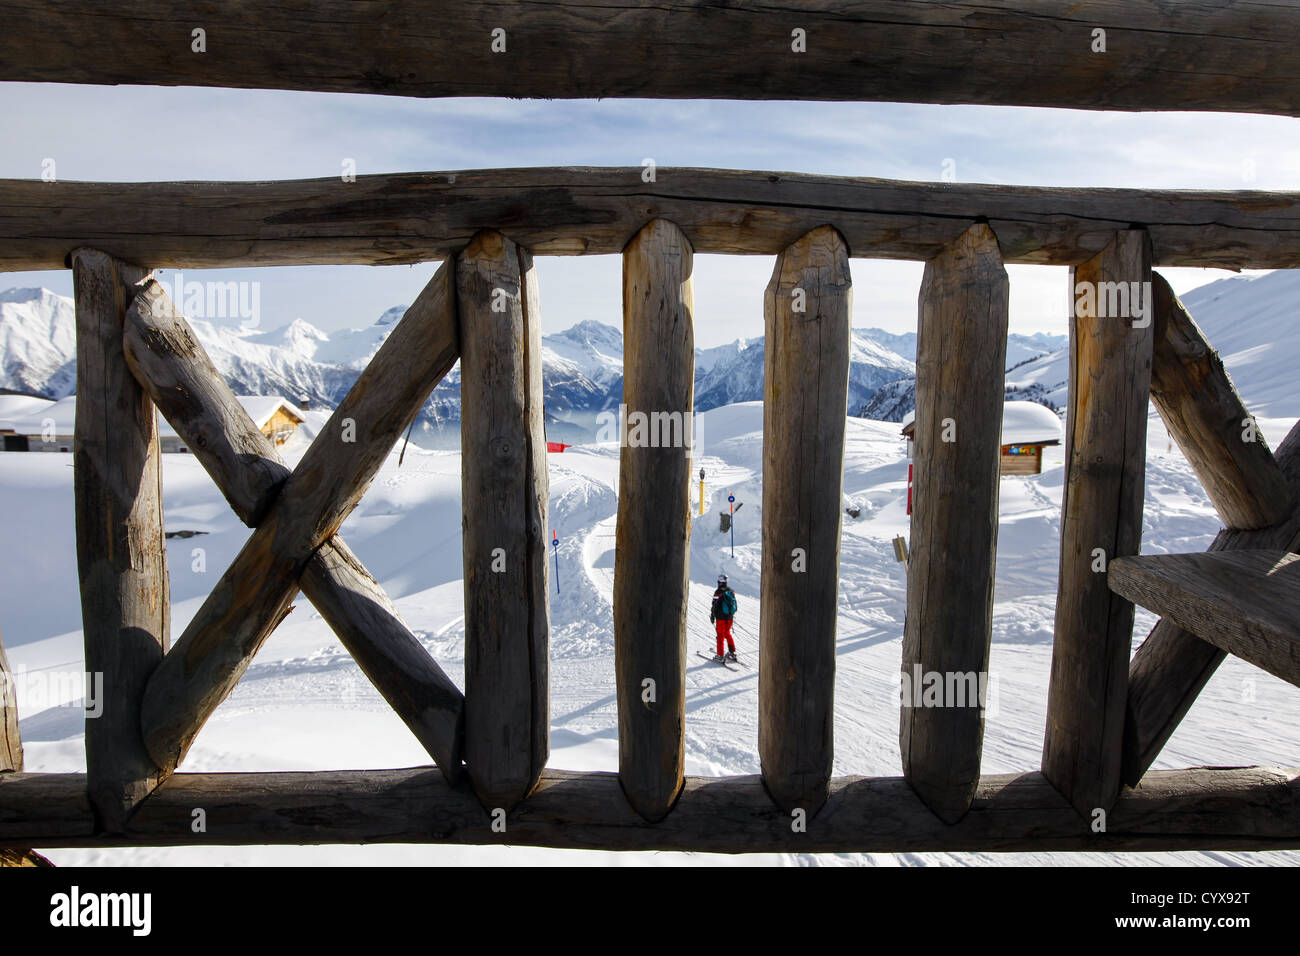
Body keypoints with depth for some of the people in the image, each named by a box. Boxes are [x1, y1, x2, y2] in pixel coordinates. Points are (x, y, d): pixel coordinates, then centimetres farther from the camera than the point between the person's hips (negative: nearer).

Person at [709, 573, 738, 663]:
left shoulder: (718, 592, -15)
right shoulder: (731, 591, 5)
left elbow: (715, 605, -13)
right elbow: (734, 603, 13)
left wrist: (712, 616, -2)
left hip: (721, 617, -6)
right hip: (729, 617, 6)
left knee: (720, 635, 2)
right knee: (727, 633, 21)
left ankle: (720, 656, 3)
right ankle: (732, 653, 23)